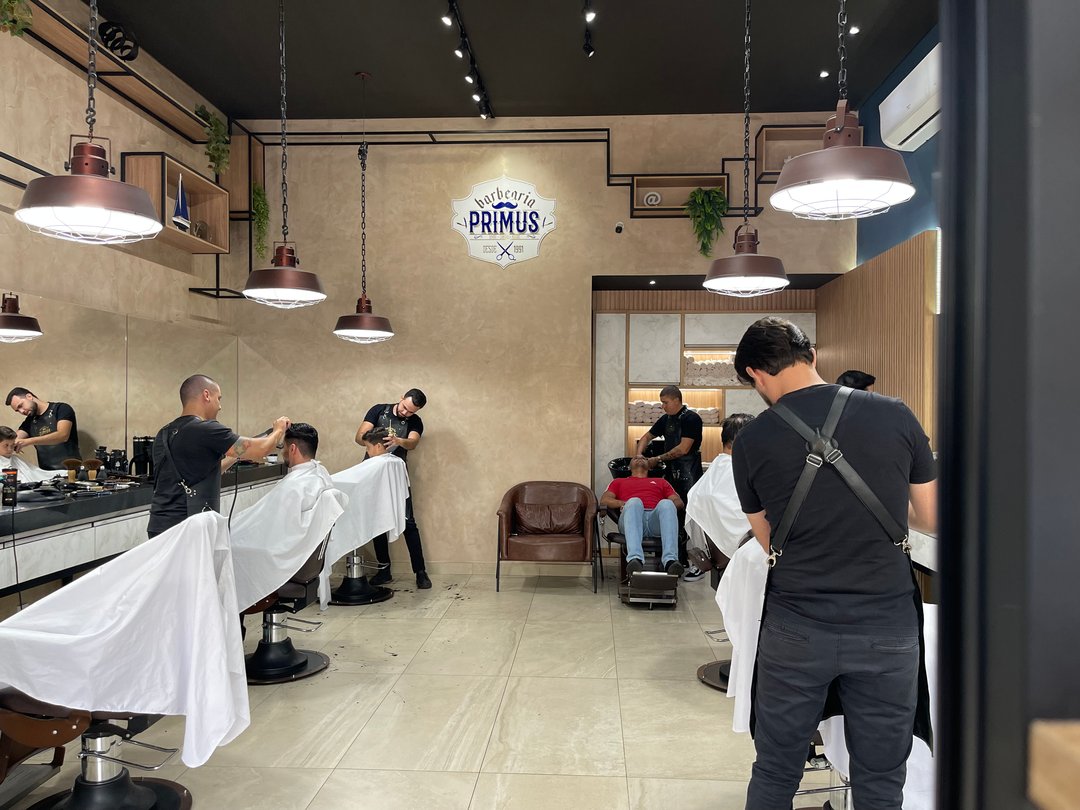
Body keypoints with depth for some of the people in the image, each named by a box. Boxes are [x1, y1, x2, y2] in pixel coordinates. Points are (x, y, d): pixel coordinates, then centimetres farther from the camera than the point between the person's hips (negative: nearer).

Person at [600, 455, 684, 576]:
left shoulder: (660, 482, 39)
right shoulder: (619, 482, 37)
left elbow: (679, 502, 23)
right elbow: (604, 500, 18)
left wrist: (665, 505, -2)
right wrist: (624, 503, -3)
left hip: (655, 520, 1)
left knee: (666, 504, -34)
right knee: (634, 502, -37)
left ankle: (670, 560, -53)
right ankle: (635, 559, -56)